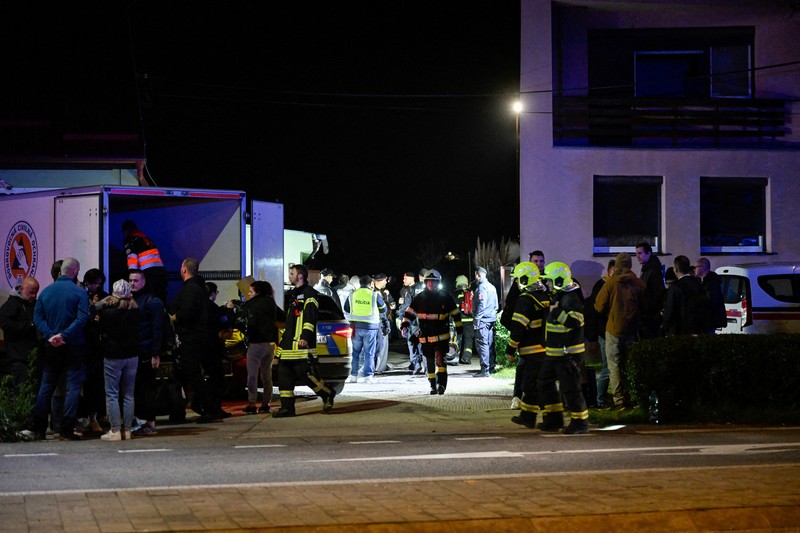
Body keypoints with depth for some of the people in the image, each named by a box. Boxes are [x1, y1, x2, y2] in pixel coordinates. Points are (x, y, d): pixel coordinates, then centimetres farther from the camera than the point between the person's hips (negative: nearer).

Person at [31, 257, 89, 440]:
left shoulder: (46, 291, 4)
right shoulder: (79, 292, -9)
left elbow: (37, 317, -3)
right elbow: (82, 318, -20)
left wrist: (50, 335, -10)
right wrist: (64, 335, -19)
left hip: (52, 346, 4)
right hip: (74, 346, -4)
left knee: (46, 386, 12)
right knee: (73, 386, 2)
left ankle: (39, 429, 12)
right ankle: (66, 429, -2)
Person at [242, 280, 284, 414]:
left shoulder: (249, 305, -7)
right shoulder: (271, 304, 8)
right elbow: (283, 318, 14)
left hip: (256, 343, -5)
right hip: (270, 343, 5)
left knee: (252, 374, -3)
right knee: (267, 374, 13)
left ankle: (251, 404, -10)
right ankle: (266, 403, 12)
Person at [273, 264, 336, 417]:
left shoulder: (308, 293, -7)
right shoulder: (291, 294, 22)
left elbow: (310, 317, -16)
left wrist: (305, 336, -25)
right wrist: (284, 337, 24)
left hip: (302, 343, -9)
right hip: (288, 343, 9)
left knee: (306, 373, -10)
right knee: (284, 374, 3)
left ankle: (328, 395, 11)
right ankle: (287, 407, 6)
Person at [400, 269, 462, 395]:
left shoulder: (445, 297, 1)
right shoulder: (419, 298, 4)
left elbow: (456, 313, 10)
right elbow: (409, 313, 6)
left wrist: (459, 329, 10)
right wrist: (404, 326, -8)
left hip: (442, 336, -3)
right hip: (425, 337, 3)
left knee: (440, 359, -17)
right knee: (430, 363, 9)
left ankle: (441, 384, -16)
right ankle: (433, 386, 18)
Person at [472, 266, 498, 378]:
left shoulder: (482, 287, -12)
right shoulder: (492, 287, 17)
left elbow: (481, 305, -18)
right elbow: (495, 305, 21)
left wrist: (476, 319, -16)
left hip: (483, 319, -9)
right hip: (491, 319, 9)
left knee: (482, 344, -9)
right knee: (489, 344, 13)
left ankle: (485, 370, -13)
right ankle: (491, 367, 18)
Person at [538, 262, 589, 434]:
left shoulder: (571, 298, -19)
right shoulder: (560, 296, 14)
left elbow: (575, 321, -33)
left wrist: (557, 312, -27)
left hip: (569, 353, -11)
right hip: (555, 353, 11)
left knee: (570, 388, -7)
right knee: (545, 383, 16)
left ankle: (580, 422, 3)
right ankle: (554, 419, 23)